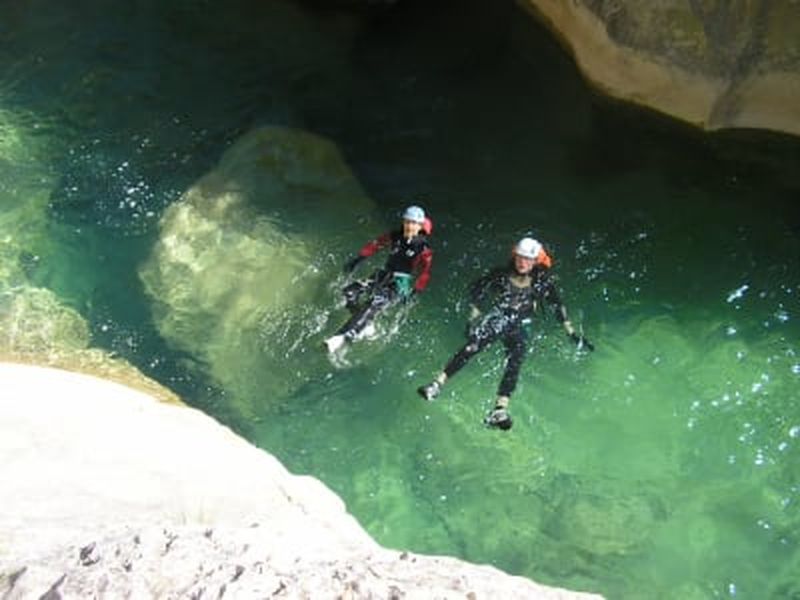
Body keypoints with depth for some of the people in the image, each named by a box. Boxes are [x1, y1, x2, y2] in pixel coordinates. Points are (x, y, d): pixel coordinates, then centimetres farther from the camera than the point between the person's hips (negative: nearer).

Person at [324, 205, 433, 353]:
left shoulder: (423, 248, -11)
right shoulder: (395, 237, 1)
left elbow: (425, 273, -13)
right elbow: (375, 245, 11)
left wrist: (414, 292, -22)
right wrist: (357, 259, 8)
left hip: (401, 283, -6)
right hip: (384, 275, 6)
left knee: (373, 304, -29)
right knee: (350, 292, -11)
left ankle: (342, 338, -33)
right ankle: (366, 324, 7)